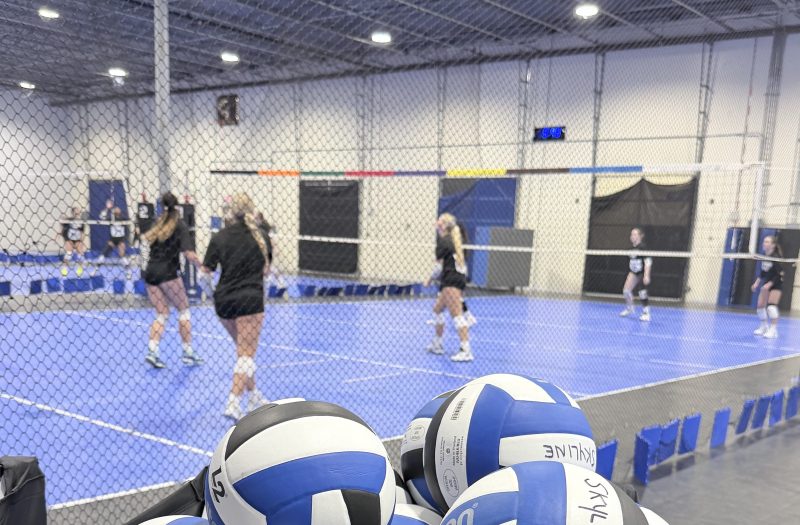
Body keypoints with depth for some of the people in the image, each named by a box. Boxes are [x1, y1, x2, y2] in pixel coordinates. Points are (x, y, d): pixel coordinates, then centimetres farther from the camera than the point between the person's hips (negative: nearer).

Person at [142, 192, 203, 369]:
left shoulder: (158, 223, 12)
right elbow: (188, 254, -14)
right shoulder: (180, 226, -4)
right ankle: (187, 352, 8)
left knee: (162, 314, 13)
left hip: (150, 272, 6)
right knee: (184, 311, 8)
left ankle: (152, 351, -1)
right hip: (167, 273, -5)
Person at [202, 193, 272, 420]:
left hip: (223, 300, 3)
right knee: (246, 354, 0)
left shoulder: (220, 237, -1)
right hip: (250, 300, -3)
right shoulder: (261, 237, -1)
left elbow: (206, 271, -1)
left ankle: (254, 396, 31)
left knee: (244, 349, 20)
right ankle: (233, 404, -10)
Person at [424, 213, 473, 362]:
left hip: (451, 281, -10)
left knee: (457, 315, -13)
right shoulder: (455, 240, 18)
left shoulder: (443, 241, -7)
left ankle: (466, 350, -17)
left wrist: (430, 279, 10)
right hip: (460, 277, 10)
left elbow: (439, 266, -6)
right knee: (437, 309, 19)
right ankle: (437, 345, 29)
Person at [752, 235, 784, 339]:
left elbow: (780, 274, -21)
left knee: (771, 306, -17)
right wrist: (757, 283, 6)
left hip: (776, 284, -7)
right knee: (760, 306, 7)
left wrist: (769, 284, -26)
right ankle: (764, 326, 27)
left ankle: (773, 329, -9)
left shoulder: (776, 257, -21)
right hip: (766, 283, 7)